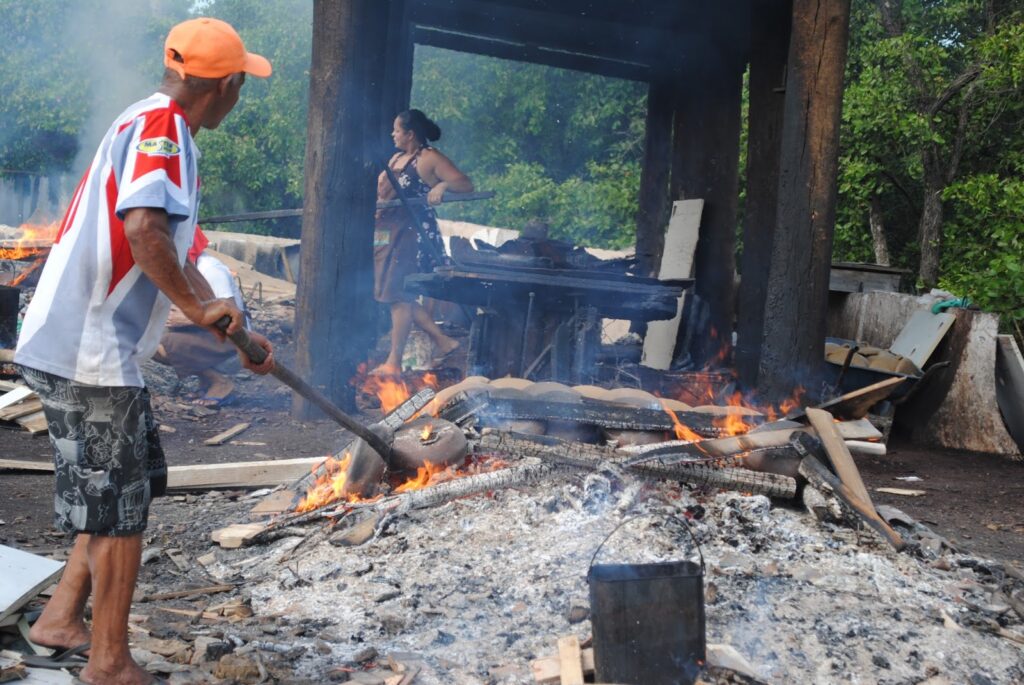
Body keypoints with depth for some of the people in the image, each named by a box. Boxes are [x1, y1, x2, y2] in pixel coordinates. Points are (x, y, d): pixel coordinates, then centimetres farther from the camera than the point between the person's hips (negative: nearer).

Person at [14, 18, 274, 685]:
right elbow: (143, 232, -32)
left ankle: (62, 616, 29)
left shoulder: (157, 128, 18)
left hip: (103, 353, 10)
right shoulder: (160, 127, -14)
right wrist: (202, 309, -19)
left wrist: (237, 335, 21)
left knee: (135, 480, 20)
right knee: (118, 506, 1)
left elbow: (177, 263, 22)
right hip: (86, 355, -10)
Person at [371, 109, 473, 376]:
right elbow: (382, 192, 30)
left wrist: (442, 185, -29)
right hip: (388, 232, 9)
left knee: (399, 296, -7)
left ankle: (394, 362, -1)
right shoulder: (396, 159, 20)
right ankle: (443, 341, 18)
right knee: (401, 297, 9)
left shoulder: (429, 158, -6)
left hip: (413, 232, -9)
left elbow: (466, 184, -13)